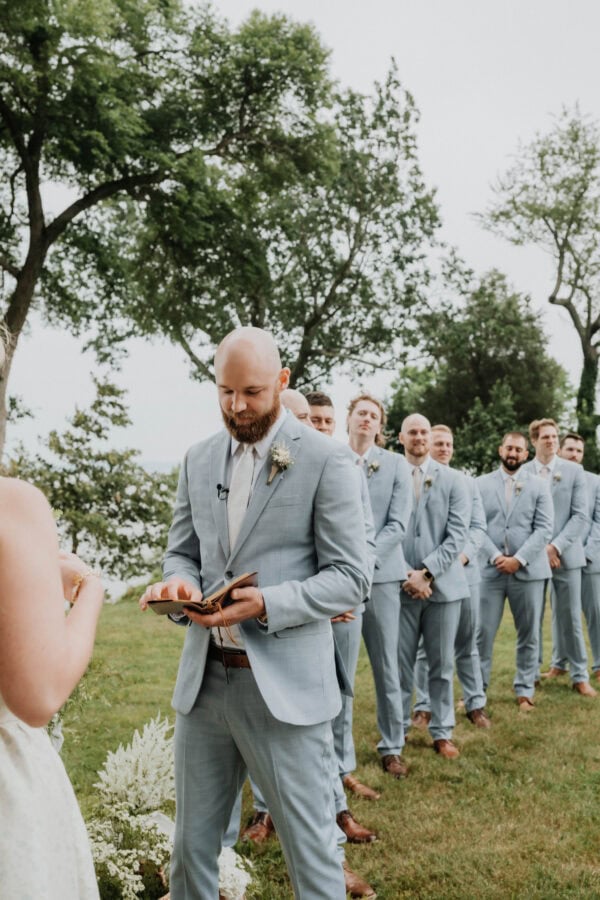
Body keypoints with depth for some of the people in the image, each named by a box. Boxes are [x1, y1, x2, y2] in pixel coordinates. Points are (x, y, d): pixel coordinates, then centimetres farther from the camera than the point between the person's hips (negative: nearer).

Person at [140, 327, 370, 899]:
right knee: (191, 844, 18)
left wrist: (266, 604, -23)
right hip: (203, 679, 5)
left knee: (310, 849, 8)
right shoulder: (199, 460, 9)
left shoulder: (325, 461, -8)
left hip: (284, 685, -5)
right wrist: (180, 581, -9)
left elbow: (350, 578, -9)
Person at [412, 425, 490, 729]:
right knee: (425, 643, 4)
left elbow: (478, 525, 8)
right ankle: (424, 706, 13)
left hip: (463, 570, 3)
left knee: (467, 642, 9)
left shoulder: (468, 482, 13)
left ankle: (475, 703, 18)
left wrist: (464, 554, -9)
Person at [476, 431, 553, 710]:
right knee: (483, 632, 1)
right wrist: (495, 556, -12)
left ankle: (525, 690, 19)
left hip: (528, 570, 0)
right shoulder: (481, 484, 5)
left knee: (528, 634, 7)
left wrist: (519, 559, -12)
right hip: (490, 569, 0)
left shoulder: (538, 485, 4)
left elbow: (544, 529, -3)